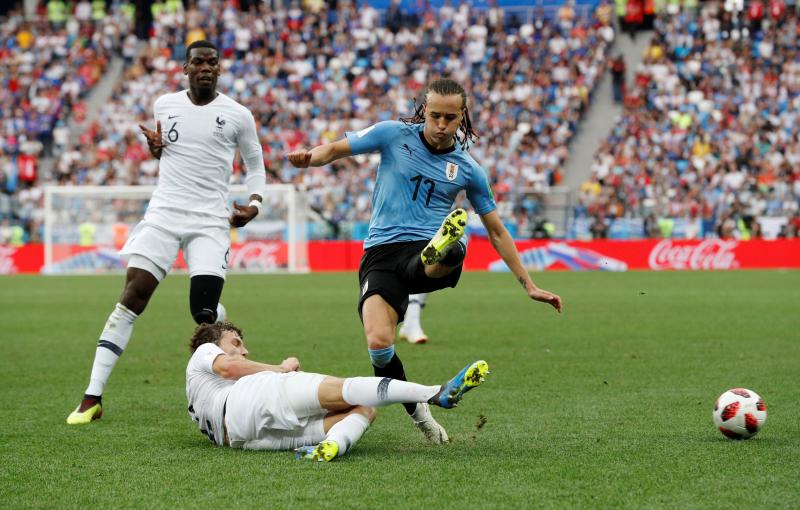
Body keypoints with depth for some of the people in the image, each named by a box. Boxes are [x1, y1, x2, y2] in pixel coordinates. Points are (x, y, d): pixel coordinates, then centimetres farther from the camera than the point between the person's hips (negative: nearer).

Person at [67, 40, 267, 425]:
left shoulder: (237, 115, 2)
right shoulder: (164, 105, 9)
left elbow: (255, 164, 14)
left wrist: (254, 202, -3)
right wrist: (155, 147, 2)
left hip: (211, 221, -2)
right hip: (164, 213, 2)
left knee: (205, 312, -11)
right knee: (132, 298, -10)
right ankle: (93, 397, -10)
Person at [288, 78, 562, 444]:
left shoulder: (467, 169, 11)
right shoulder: (394, 135, 6)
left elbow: (496, 231, 20)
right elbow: (336, 149, 9)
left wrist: (529, 286, 18)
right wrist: (308, 158, -16)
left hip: (427, 252, 1)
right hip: (382, 253, -1)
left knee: (453, 251, -37)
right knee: (379, 343, -22)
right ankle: (416, 409, 1)